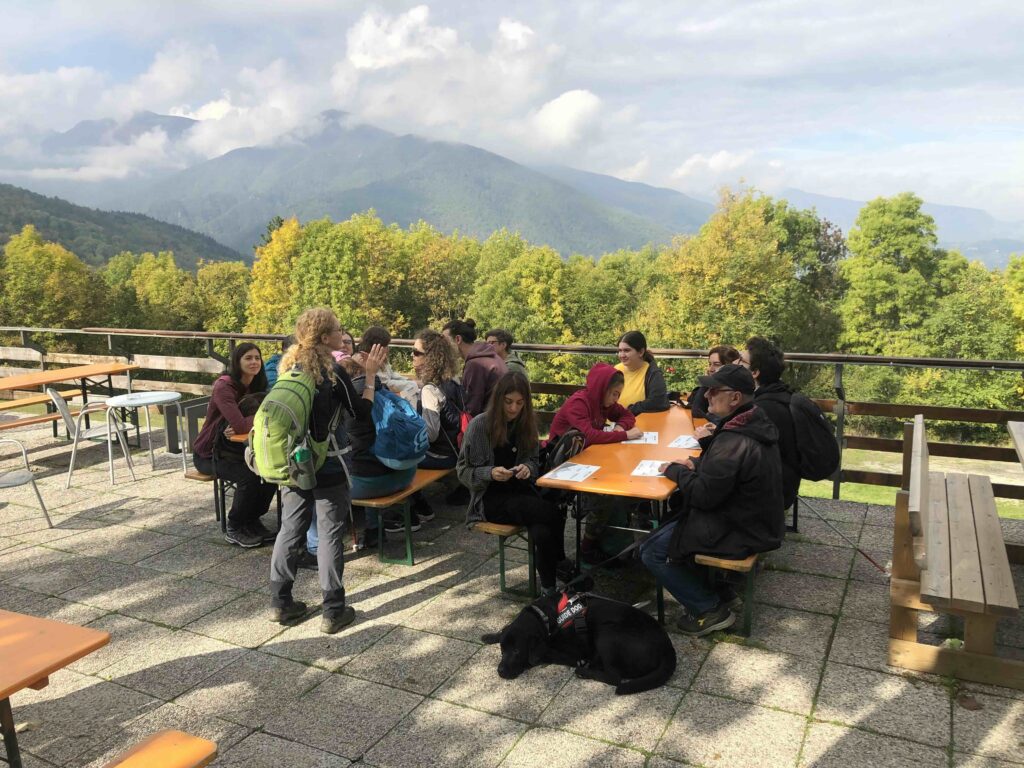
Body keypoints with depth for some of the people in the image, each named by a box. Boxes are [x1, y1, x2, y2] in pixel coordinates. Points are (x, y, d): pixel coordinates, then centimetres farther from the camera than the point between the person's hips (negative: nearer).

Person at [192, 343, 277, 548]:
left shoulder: (257, 386, 1)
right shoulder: (224, 386, -22)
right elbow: (240, 425, -31)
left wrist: (245, 424, -24)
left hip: (237, 448, 6)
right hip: (210, 453, -6)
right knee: (248, 475, -28)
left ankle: (252, 520, 3)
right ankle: (234, 529, -6)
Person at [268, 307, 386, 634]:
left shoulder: (290, 367, 4)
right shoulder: (333, 372, -15)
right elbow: (361, 412, -9)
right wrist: (370, 375, -4)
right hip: (326, 467, -6)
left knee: (290, 530, 14)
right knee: (330, 535, 2)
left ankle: (280, 603, 23)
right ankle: (333, 611, 9)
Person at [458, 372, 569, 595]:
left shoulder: (527, 423, 4)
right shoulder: (479, 425, -9)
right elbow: (463, 471, -5)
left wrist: (528, 468, -11)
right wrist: (490, 473, -24)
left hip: (521, 492, 4)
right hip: (491, 498, -4)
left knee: (542, 532, -30)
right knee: (554, 516, -29)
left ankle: (549, 588, -8)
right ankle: (559, 562, -4)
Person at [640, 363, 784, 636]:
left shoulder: (734, 441, -30)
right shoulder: (757, 423, 0)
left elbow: (703, 495, -25)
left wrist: (674, 470, -9)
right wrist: (696, 464, 3)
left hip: (740, 533, -10)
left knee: (651, 552, -4)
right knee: (673, 515, 24)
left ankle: (710, 609, 4)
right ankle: (707, 590, 25)